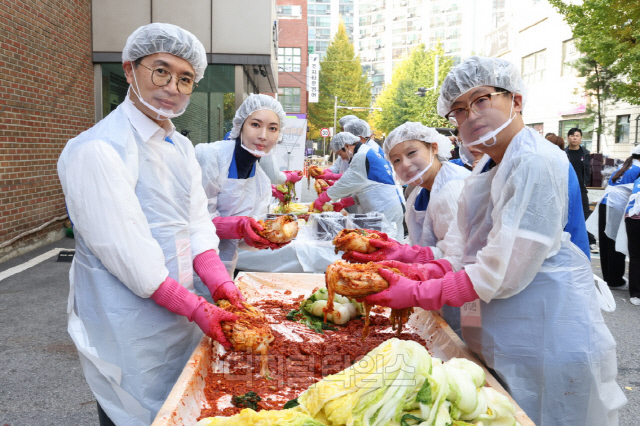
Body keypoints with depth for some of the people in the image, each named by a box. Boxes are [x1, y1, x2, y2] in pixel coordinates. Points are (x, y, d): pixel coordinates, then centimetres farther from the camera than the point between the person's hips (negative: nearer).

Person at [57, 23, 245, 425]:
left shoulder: (181, 146, 9)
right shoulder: (97, 151, -19)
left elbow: (197, 222, 5)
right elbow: (126, 253, -22)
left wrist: (219, 283, -11)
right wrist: (195, 308, -20)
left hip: (179, 315, 8)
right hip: (128, 329, -8)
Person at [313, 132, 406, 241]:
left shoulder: (361, 157, -12)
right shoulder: (370, 153, 20)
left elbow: (346, 184, -12)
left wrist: (321, 199, -2)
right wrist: (343, 203, 13)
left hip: (385, 211, -10)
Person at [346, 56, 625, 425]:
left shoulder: (535, 163, -19)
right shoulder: (485, 171, 11)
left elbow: (503, 272, -24)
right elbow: (463, 257, 6)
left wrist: (418, 293, -21)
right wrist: (414, 261, -12)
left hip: (546, 340, -8)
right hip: (497, 339, 8)